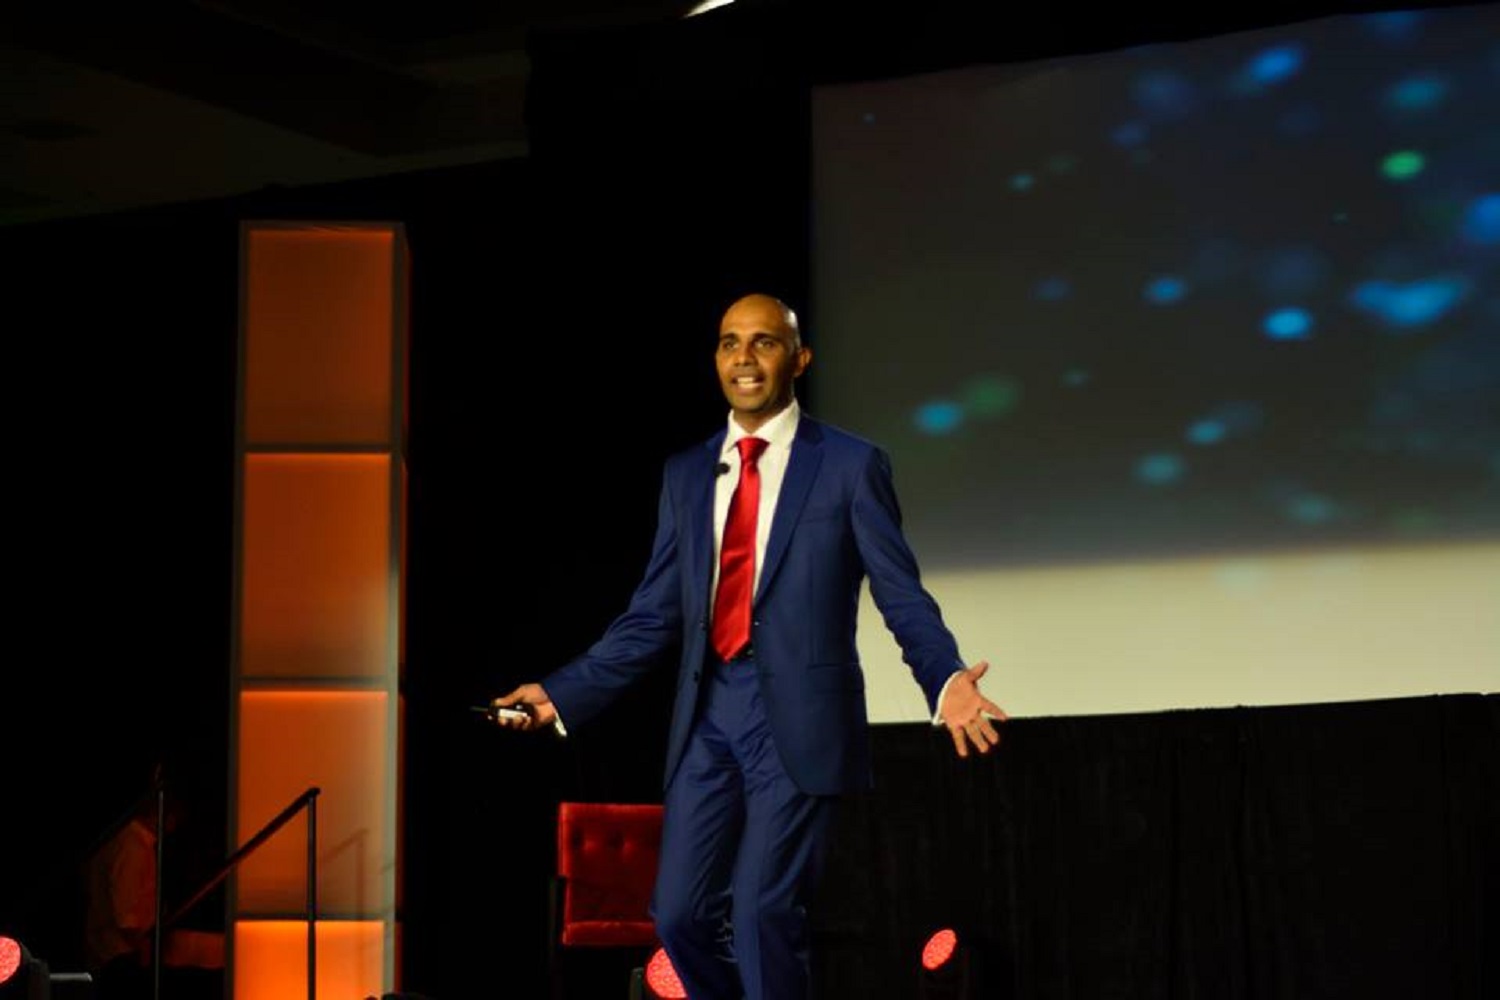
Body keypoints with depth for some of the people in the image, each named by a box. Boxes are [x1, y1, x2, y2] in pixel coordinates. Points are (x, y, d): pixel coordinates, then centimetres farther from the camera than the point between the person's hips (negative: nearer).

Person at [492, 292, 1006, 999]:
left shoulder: (851, 465, 1)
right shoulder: (686, 473, 14)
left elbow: (902, 597, -3)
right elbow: (654, 615, 14)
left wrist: (945, 681, -22)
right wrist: (563, 692, 7)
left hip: (798, 717, -5)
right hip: (707, 716, 5)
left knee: (763, 913, -8)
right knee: (680, 913, 4)